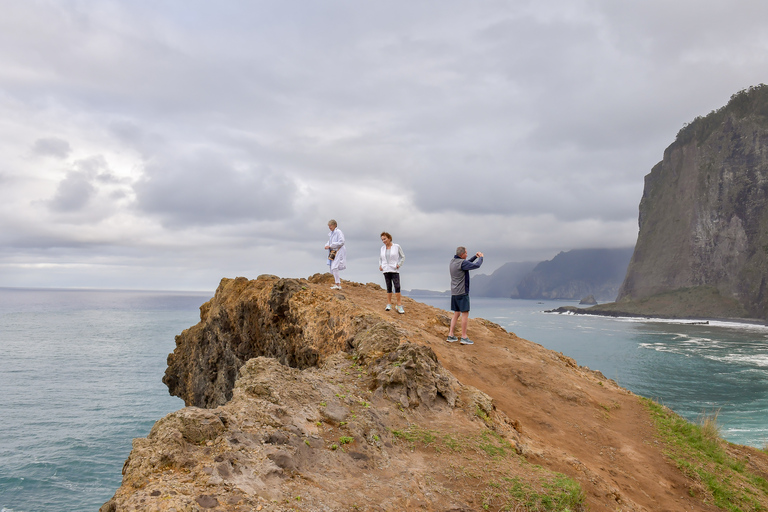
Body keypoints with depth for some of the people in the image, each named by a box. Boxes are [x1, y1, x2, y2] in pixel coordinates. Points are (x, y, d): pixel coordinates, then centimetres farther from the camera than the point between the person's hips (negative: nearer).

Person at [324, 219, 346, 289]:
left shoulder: (338, 232, -10)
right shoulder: (330, 234, 15)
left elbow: (341, 242, -17)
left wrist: (330, 246, -17)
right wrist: (327, 246, 2)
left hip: (338, 252, -9)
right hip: (332, 252, 9)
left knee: (334, 268, -18)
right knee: (332, 269, 8)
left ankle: (338, 284, -16)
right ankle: (336, 283, 14)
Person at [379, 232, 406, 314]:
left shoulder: (397, 247, -2)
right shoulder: (382, 248, 9)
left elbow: (403, 257, 6)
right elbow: (380, 258, 24)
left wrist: (399, 265, -6)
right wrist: (380, 265, 8)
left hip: (394, 270, -3)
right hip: (386, 270, 3)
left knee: (397, 286, -13)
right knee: (388, 287, 5)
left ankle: (399, 306, -10)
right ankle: (389, 305, 9)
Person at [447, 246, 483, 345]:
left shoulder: (452, 262, 11)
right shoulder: (462, 263, -16)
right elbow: (476, 265, -17)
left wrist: (475, 257, 24)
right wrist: (481, 258, 2)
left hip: (454, 292, 9)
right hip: (462, 292, -9)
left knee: (456, 313, 13)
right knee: (465, 313, -4)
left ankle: (450, 335, 10)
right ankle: (464, 337, -4)